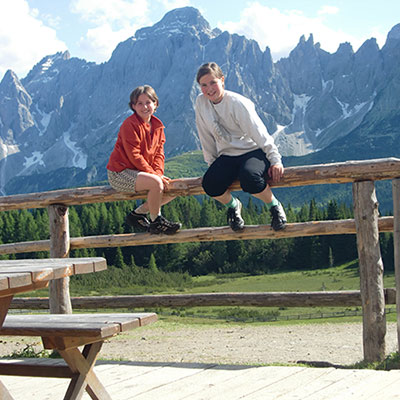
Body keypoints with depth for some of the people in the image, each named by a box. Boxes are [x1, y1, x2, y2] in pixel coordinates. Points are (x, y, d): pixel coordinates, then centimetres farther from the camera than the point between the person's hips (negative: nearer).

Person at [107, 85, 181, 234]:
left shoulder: (157, 126, 9)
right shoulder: (130, 124, -16)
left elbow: (159, 153, 6)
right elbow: (134, 156, -21)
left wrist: (158, 173, -13)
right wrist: (153, 174, -22)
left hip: (139, 172, 9)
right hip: (119, 173, -9)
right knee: (156, 183, -32)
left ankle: (137, 214, 6)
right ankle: (156, 222, -12)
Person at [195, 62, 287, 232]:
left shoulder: (238, 103, -14)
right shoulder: (201, 102, 0)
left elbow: (259, 133, -13)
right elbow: (206, 137, 9)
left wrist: (275, 160, -16)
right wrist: (212, 164, 10)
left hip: (253, 151, -4)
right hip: (227, 156, 4)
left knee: (249, 178, -38)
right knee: (209, 184, -27)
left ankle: (274, 206, -7)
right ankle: (232, 205, 7)